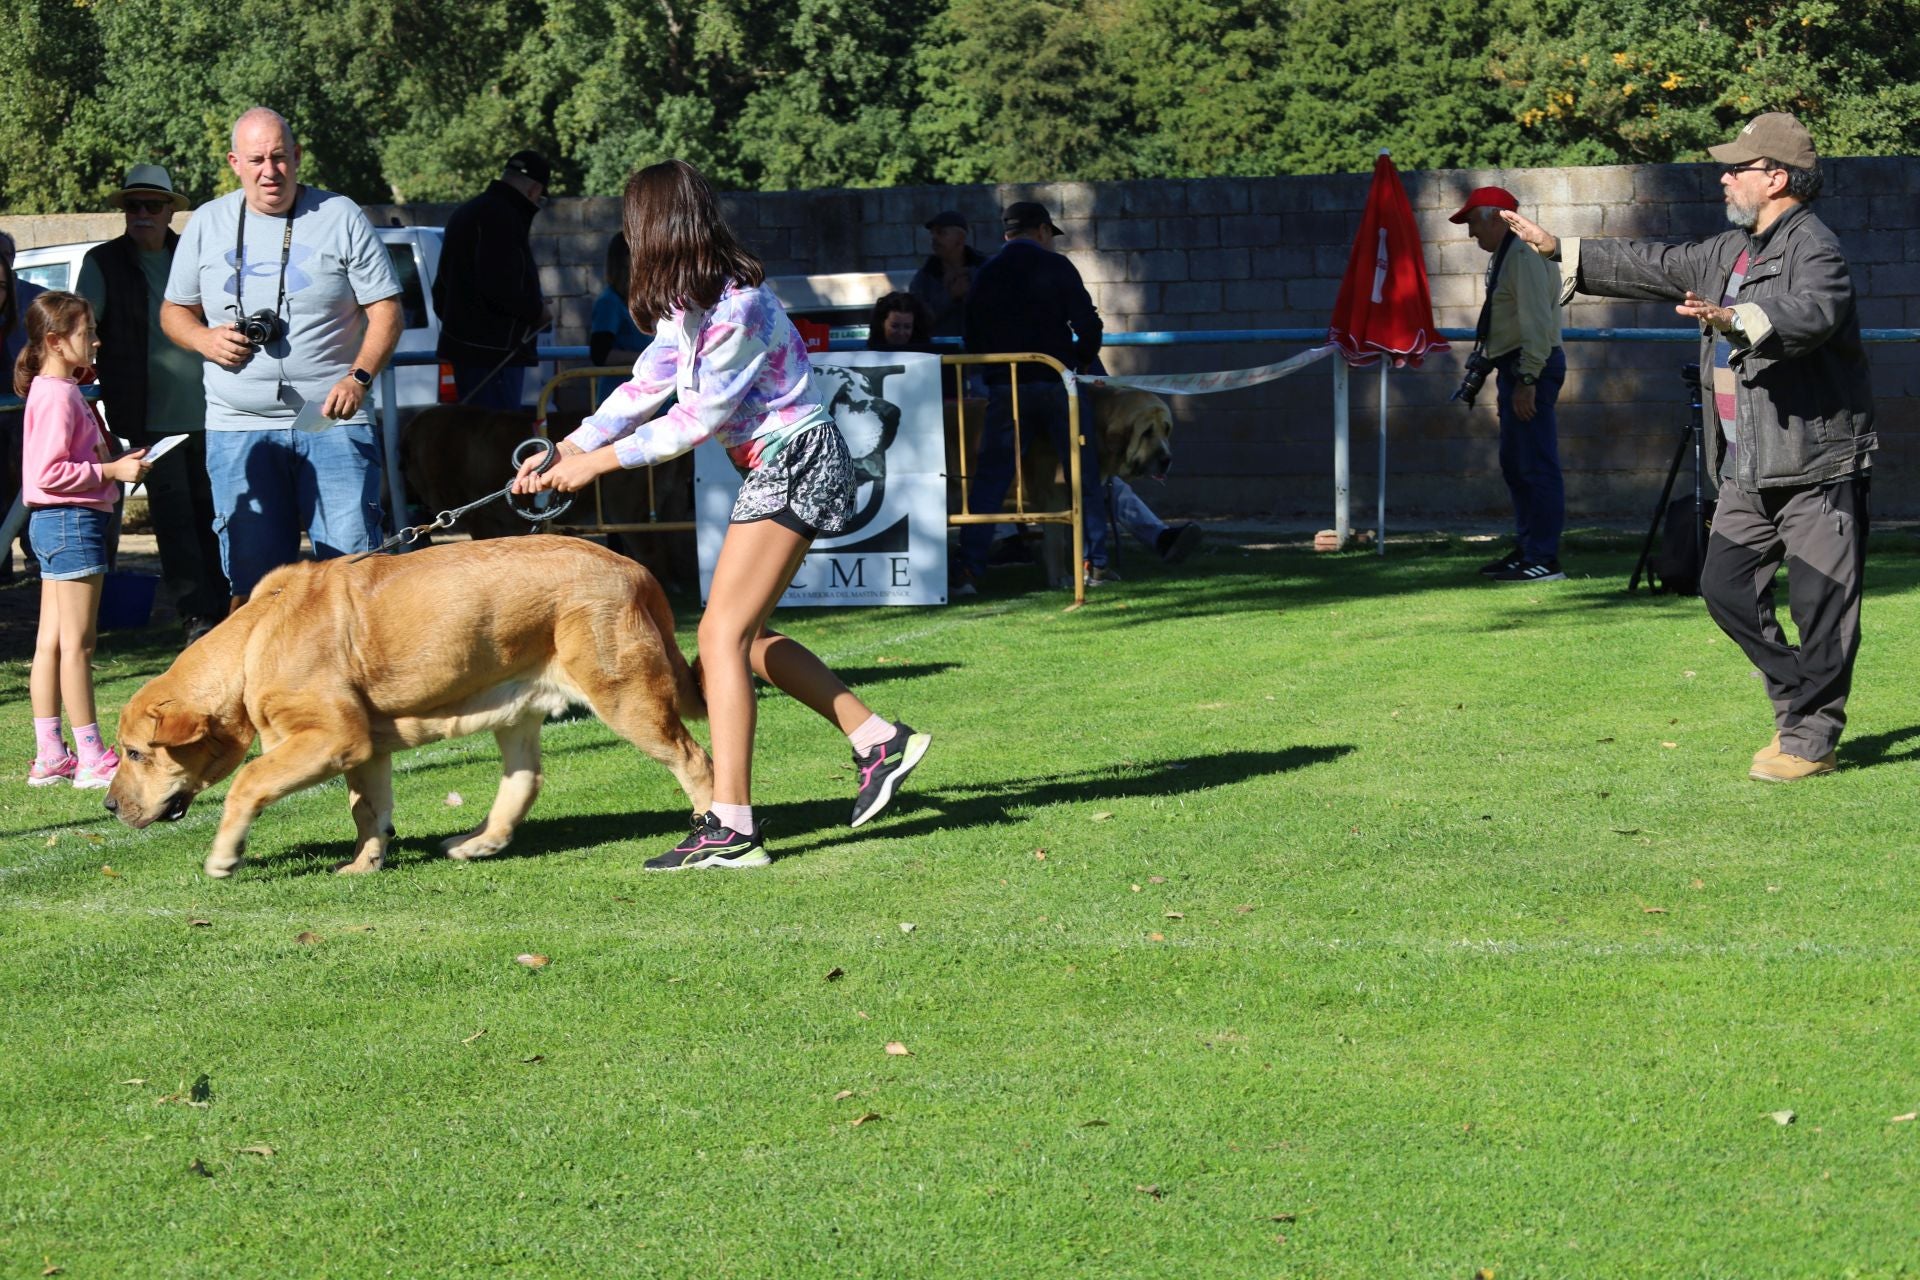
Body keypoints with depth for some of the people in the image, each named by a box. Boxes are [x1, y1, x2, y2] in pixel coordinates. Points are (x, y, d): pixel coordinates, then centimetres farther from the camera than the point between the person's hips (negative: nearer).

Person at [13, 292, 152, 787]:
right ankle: (92, 758, -4)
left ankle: (49, 756, 13)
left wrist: (116, 464, 13)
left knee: (51, 643, 10)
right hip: (71, 521, -11)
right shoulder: (58, 397, -16)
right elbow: (49, 472, -23)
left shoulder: (60, 391, 16)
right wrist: (111, 472, -18)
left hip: (55, 523, 11)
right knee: (77, 644, -7)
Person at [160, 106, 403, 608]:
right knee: (252, 578, 2)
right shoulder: (207, 224, 10)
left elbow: (385, 310, 0)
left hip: (332, 421, -2)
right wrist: (204, 339, -5)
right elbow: (174, 311, 18)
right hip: (238, 429, 2)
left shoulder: (340, 217, 1)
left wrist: (359, 377, -16)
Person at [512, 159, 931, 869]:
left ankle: (730, 826, -15)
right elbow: (644, 389, 10)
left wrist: (600, 461, -15)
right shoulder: (689, 304, 8)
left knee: (721, 635, -13)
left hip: (794, 462, -10)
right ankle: (877, 739, 18)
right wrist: (565, 450, 1)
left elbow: (701, 417, -20)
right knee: (745, 635, 13)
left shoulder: (738, 308, -22)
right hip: (772, 469, 10)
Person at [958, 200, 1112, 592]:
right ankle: (1096, 563, 7)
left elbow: (973, 338, 11)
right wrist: (1080, 361, 11)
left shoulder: (986, 275, 9)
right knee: (1084, 475, 8)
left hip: (1004, 387, 2)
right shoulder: (1055, 266, -1)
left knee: (988, 481, 2)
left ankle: (968, 569, -7)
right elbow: (1087, 324, -7)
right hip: (1055, 383, -2)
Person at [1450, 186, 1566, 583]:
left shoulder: (1525, 256, -15)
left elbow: (1537, 323, -22)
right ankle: (1526, 549, 24)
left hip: (1532, 367, -11)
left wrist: (1527, 381, -25)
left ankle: (1543, 560, -10)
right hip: (1515, 369, 11)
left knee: (1537, 466, -10)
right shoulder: (1505, 256, 19)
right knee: (1514, 464, 16)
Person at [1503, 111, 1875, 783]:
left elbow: (1813, 312, -33)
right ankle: (1798, 702, 20)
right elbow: (1654, 268, 26)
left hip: (1818, 465, -9)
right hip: (1750, 471, 9)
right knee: (1725, 584, 6)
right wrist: (1562, 251, 26)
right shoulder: (1730, 251, 16)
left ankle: (1811, 739, 3)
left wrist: (1735, 319, -48)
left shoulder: (1813, 246, -13)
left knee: (1820, 602, -5)